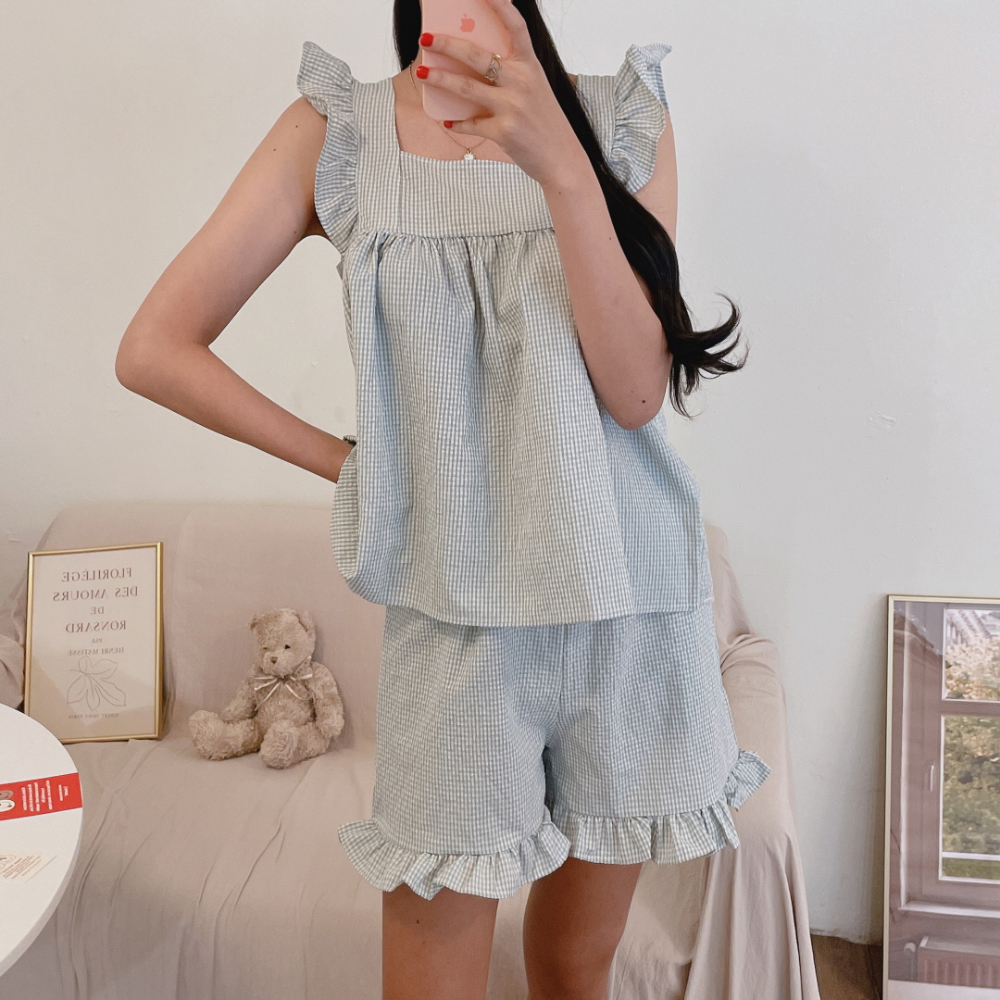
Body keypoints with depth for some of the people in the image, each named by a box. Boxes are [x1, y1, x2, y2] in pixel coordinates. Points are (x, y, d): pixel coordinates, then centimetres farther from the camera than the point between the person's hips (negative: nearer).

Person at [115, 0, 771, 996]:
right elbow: (154, 349, 0)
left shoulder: (625, 116, 2)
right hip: (456, 615, -1)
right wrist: (343, 461, -1)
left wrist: (558, 162, -22)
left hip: (628, 603, 2)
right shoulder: (336, 129, 0)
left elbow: (638, 387, -10)